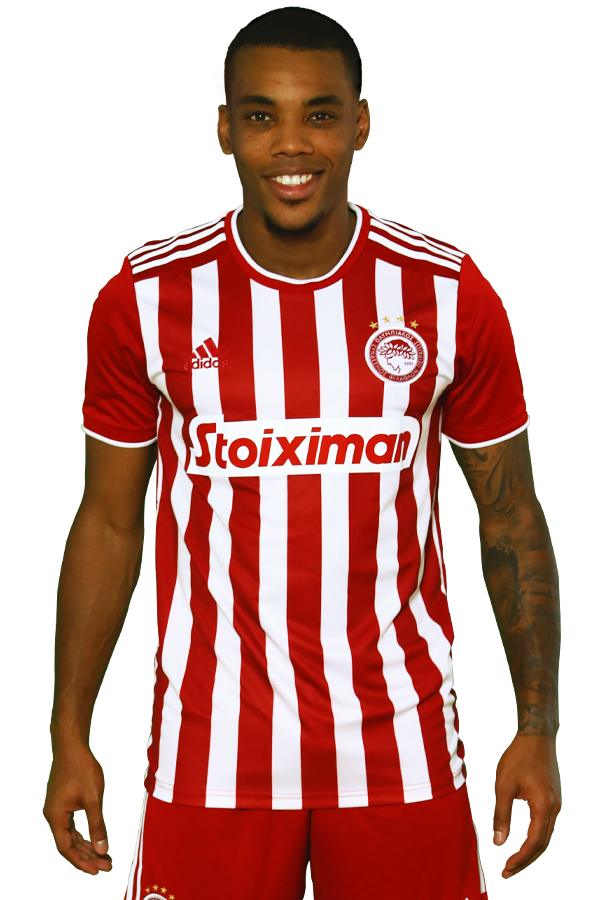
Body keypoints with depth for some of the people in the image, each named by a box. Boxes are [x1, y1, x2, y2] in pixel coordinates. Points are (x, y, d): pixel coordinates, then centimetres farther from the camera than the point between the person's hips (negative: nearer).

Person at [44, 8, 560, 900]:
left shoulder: (450, 295, -3)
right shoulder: (147, 297, -3)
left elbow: (511, 518, 5)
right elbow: (109, 525, 4)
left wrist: (538, 729, 2)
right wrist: (70, 737, 3)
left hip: (400, 742, 0)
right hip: (213, 746, 0)